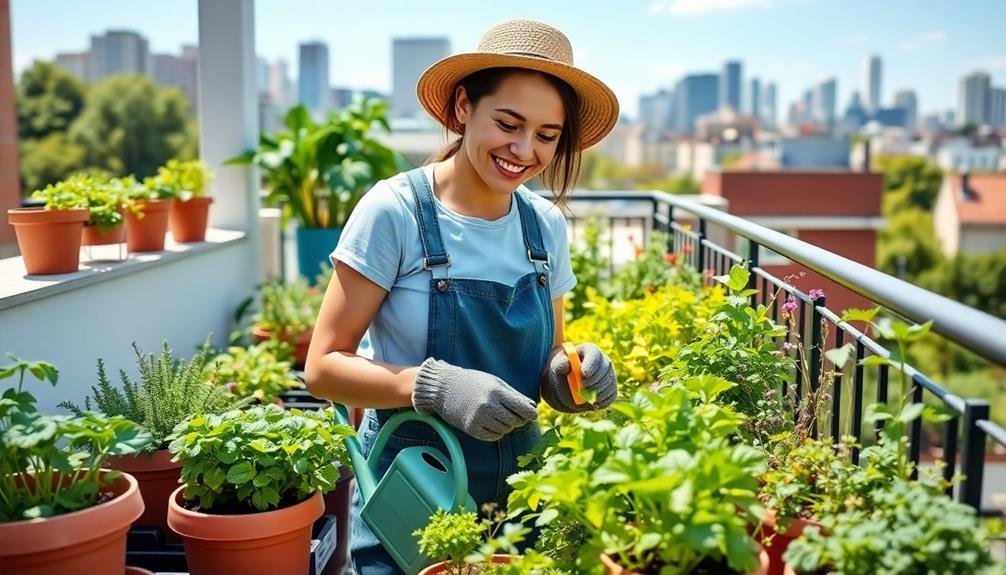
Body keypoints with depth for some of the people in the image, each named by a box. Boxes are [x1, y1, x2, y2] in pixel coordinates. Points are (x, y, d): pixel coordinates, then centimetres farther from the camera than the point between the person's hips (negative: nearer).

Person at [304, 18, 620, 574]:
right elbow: (324, 366, -16)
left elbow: (544, 360, 8)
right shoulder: (395, 210, -16)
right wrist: (434, 385, -31)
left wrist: (570, 371, -14)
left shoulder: (547, 225, -2)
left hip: (519, 488, 5)